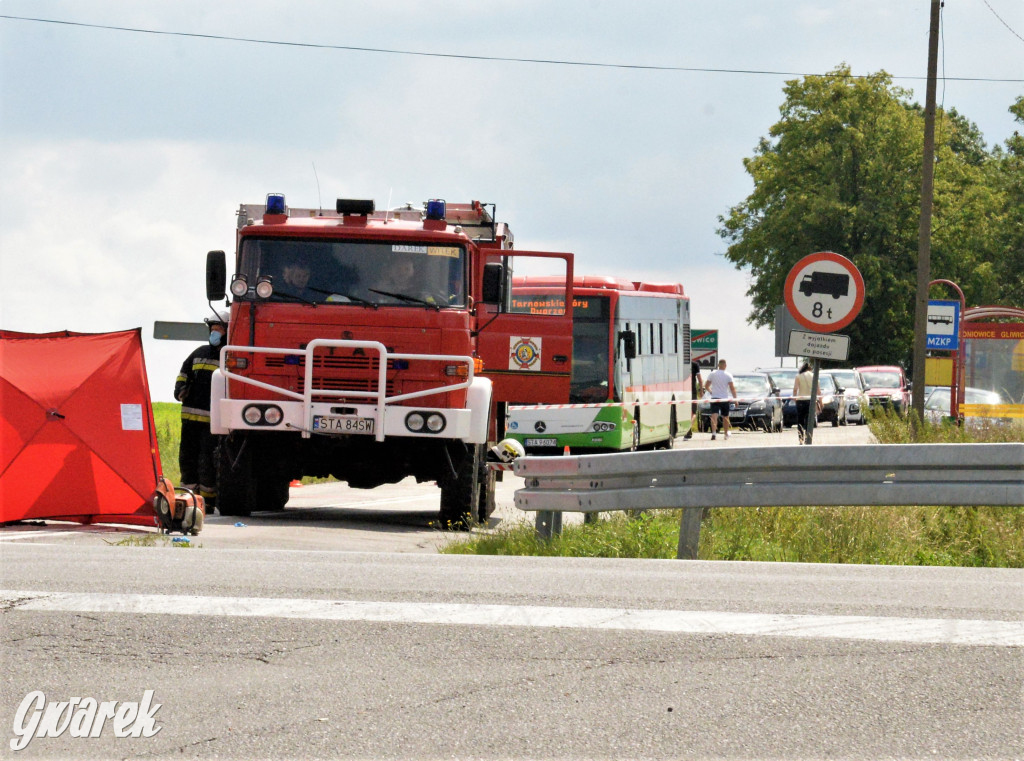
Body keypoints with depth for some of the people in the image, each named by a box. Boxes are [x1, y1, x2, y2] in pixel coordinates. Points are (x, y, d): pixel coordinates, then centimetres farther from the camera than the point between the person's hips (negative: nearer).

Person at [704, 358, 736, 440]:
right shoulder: (728, 375, -3)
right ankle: (726, 434, 28)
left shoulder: (712, 374, 2)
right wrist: (735, 398, 1)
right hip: (725, 398, 0)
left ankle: (713, 432, -31)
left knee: (714, 416, -11)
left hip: (714, 397, 0)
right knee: (725, 417, 16)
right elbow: (732, 388, -6)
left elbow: (706, 386, 6)